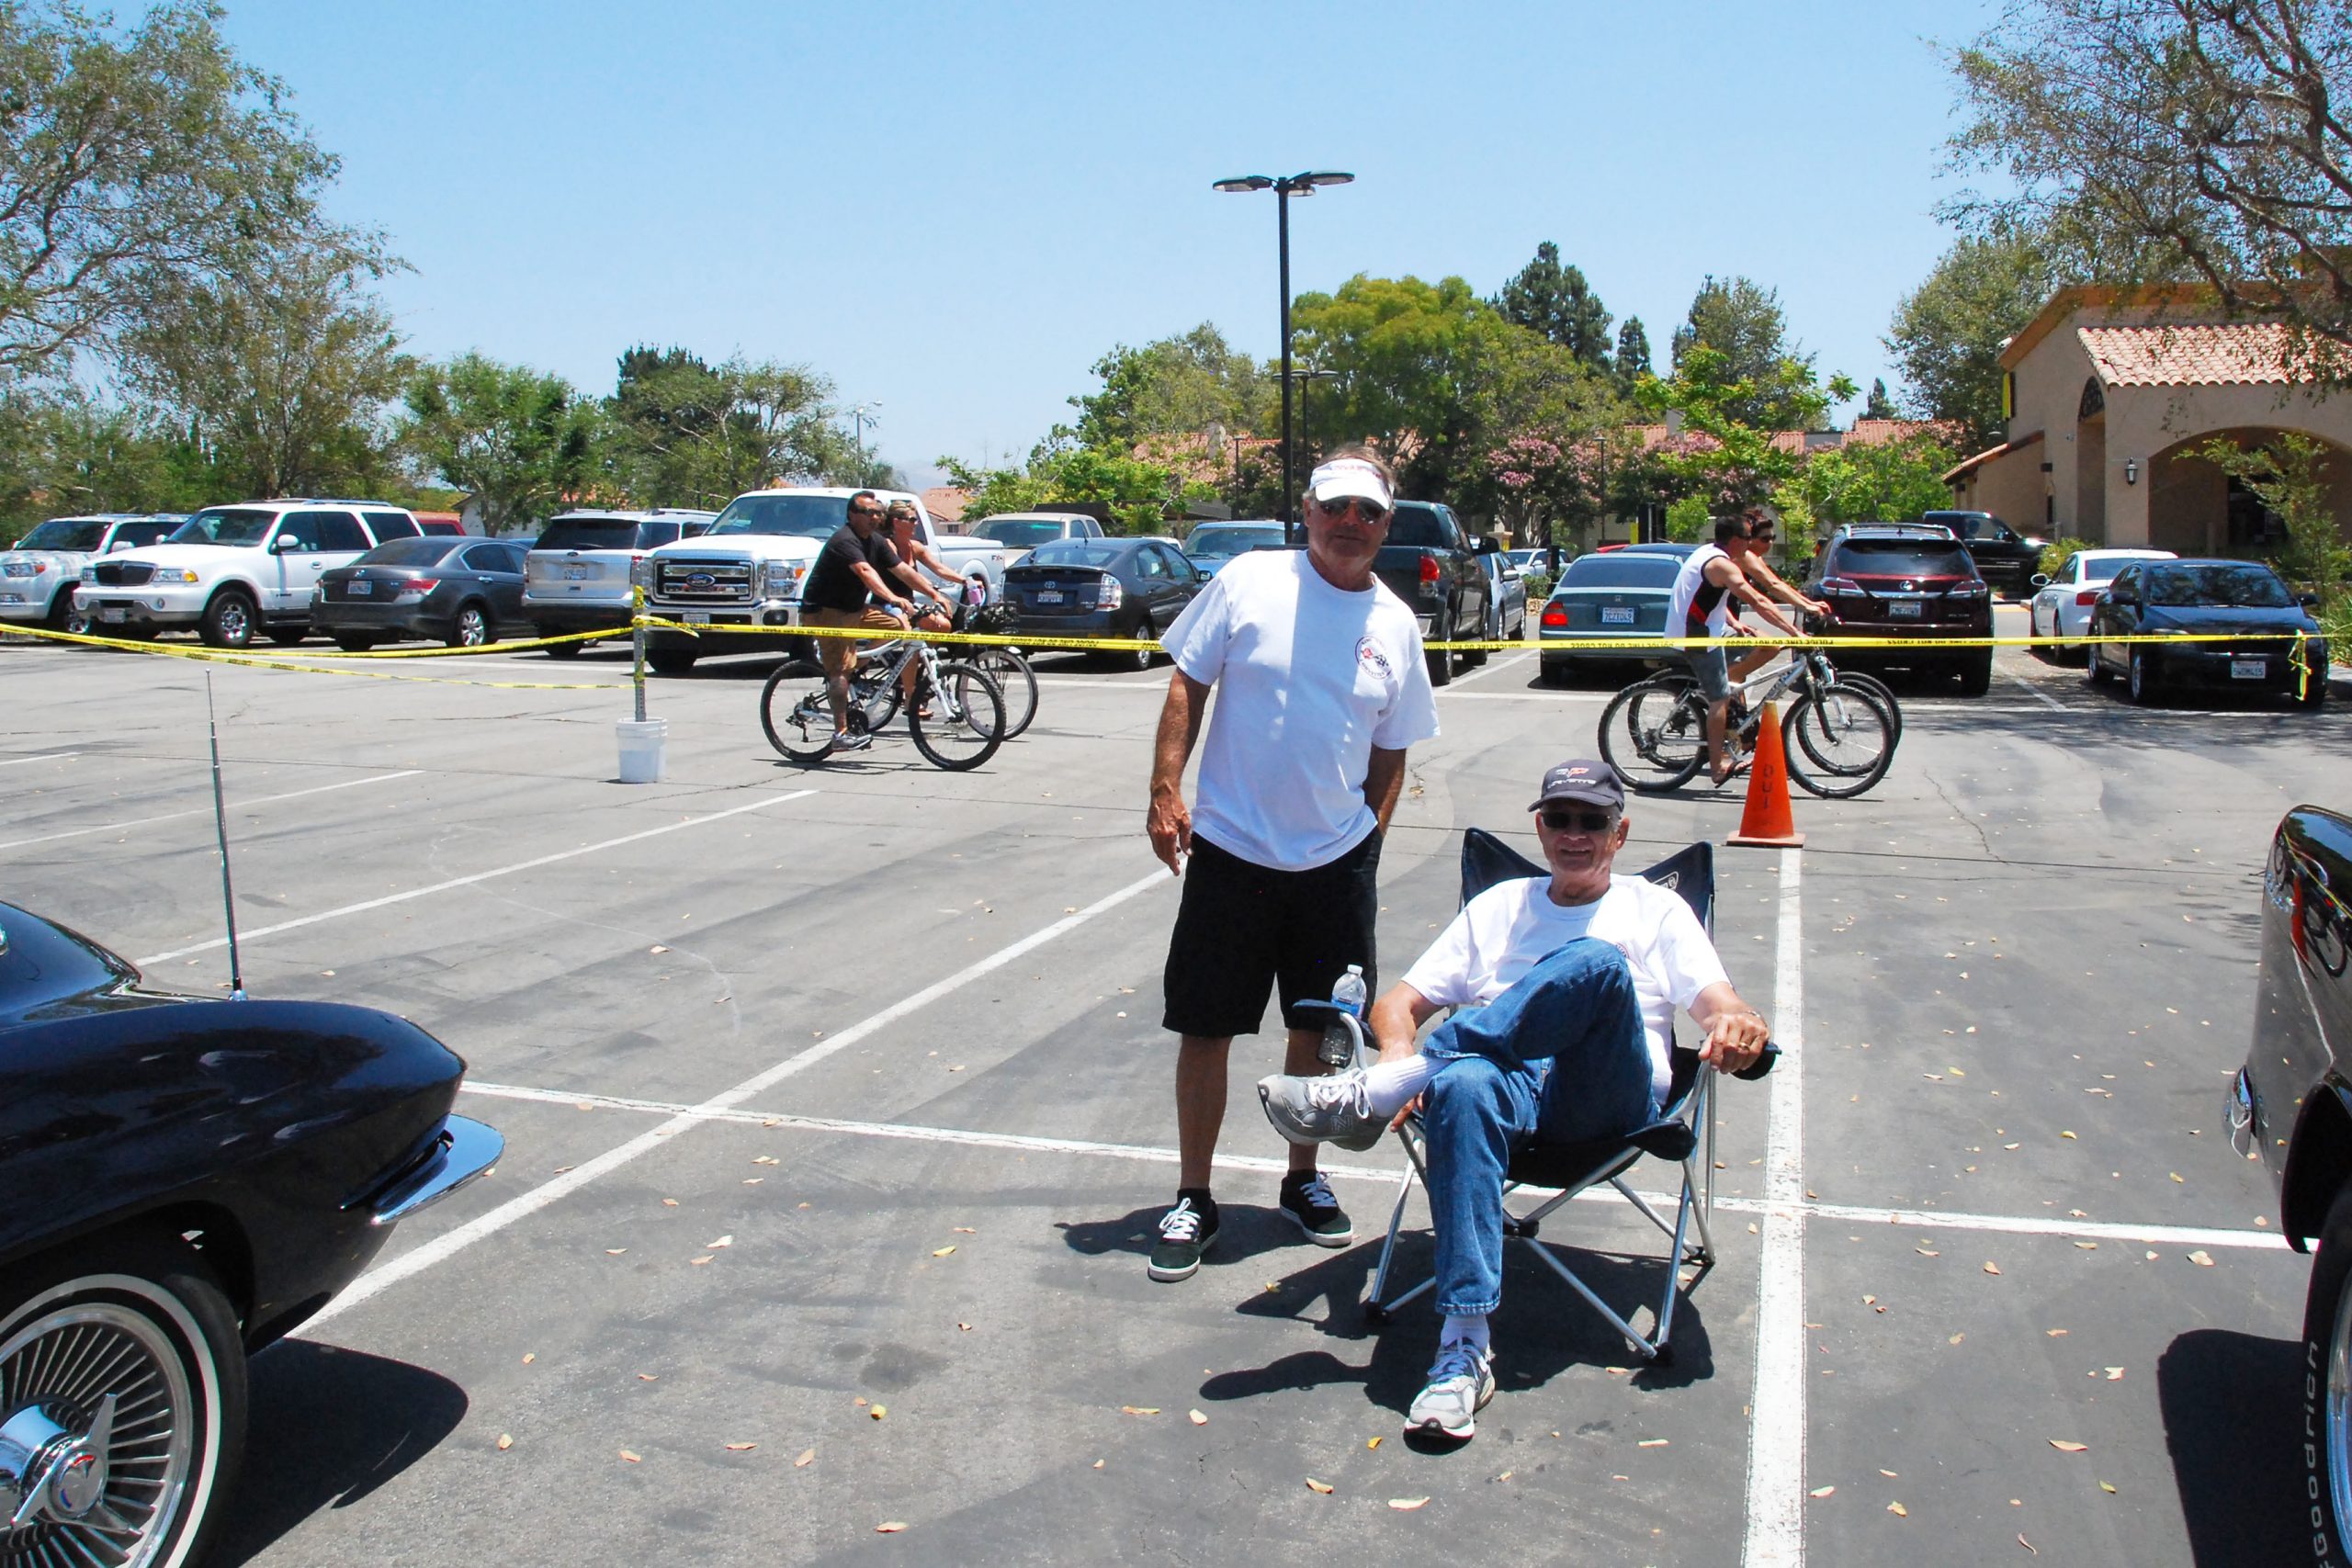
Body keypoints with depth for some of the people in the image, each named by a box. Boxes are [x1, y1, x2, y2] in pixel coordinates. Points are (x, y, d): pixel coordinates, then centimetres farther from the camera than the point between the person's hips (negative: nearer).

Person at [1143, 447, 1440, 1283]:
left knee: (1318, 1026, 12)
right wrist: (1166, 790, -10)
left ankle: (1303, 1179, 32)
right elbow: (1186, 686, -1)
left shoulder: (1395, 623, 5)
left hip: (1337, 860, 3)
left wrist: (1367, 842, 9)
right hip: (1230, 849, -2)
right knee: (1205, 1027, 3)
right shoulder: (1248, 581, -4)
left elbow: (1391, 751, 12)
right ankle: (1193, 1197, 18)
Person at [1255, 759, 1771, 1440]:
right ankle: (1464, 1348, -42)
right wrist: (1402, 1057, -4)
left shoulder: (1656, 908, 23)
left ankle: (1369, 1094, -36)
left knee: (1598, 963, -33)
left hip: (1611, 1098, -1)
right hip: (1514, 1082, 1)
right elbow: (1400, 1003, 20)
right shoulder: (1499, 906, 28)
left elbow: (1718, 1002, 7)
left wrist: (1740, 1025, -19)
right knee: (1463, 1087, -38)